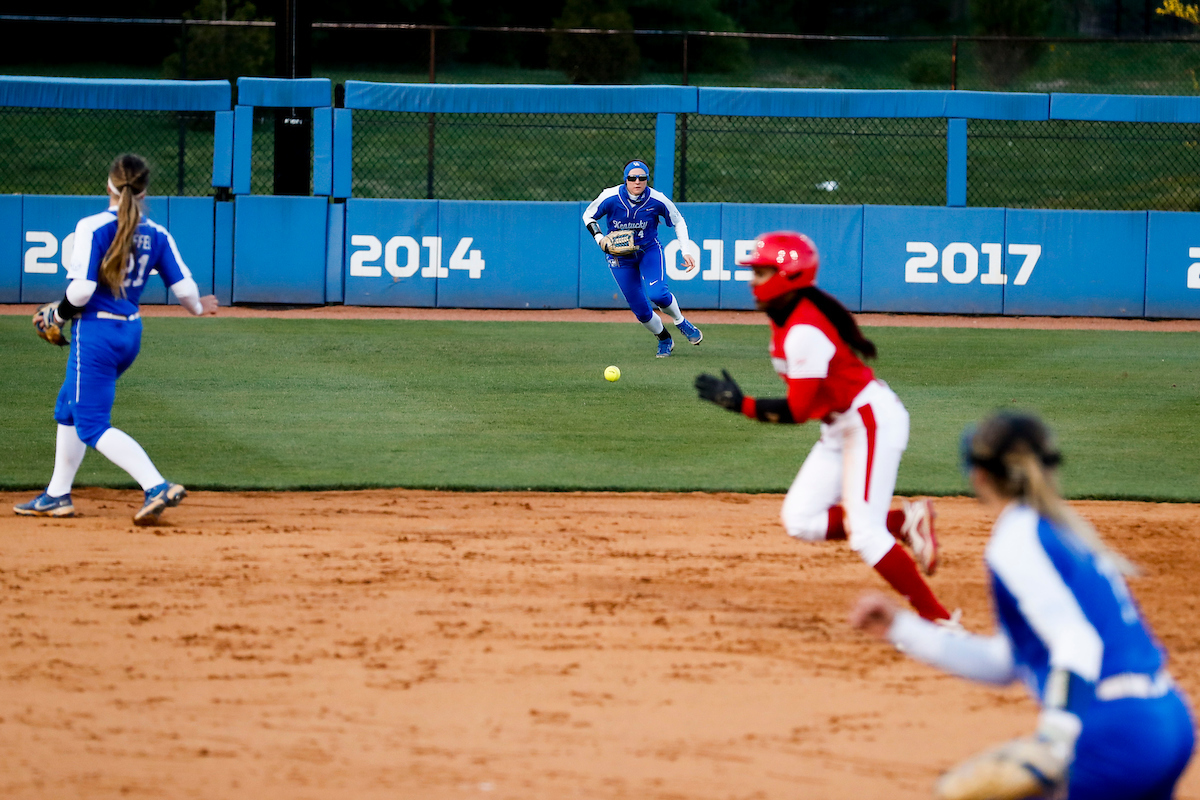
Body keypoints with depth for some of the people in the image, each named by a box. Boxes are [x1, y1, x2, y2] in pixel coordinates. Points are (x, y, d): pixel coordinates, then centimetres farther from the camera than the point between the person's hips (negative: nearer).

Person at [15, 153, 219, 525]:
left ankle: (157, 486, -22)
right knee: (69, 406, 24)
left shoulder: (92, 227, -14)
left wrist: (57, 314, -1)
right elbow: (185, 287, 2)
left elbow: (82, 289, -21)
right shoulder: (157, 235, 3)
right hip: (130, 334, 7)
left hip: (95, 333, -7)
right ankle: (56, 496, 30)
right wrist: (197, 308, 25)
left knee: (93, 425, -5)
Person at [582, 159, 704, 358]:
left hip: (650, 250, -1)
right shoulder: (610, 198, -18)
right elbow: (588, 216, -2)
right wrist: (599, 238, -19)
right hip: (620, 257, 1)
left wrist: (685, 252, -12)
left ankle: (680, 322, 6)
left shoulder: (657, 200, -17)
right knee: (640, 310, -2)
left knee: (657, 293, -26)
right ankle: (664, 340, 27)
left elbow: (678, 222, -2)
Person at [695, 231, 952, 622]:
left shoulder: (804, 332, -25)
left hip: (872, 419, -10)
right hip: (840, 427, 10)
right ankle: (903, 521, 9)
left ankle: (937, 618, -13)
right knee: (800, 520, 5)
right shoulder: (785, 318, 5)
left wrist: (740, 404, -22)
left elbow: (798, 410, -25)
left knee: (863, 532, -17)